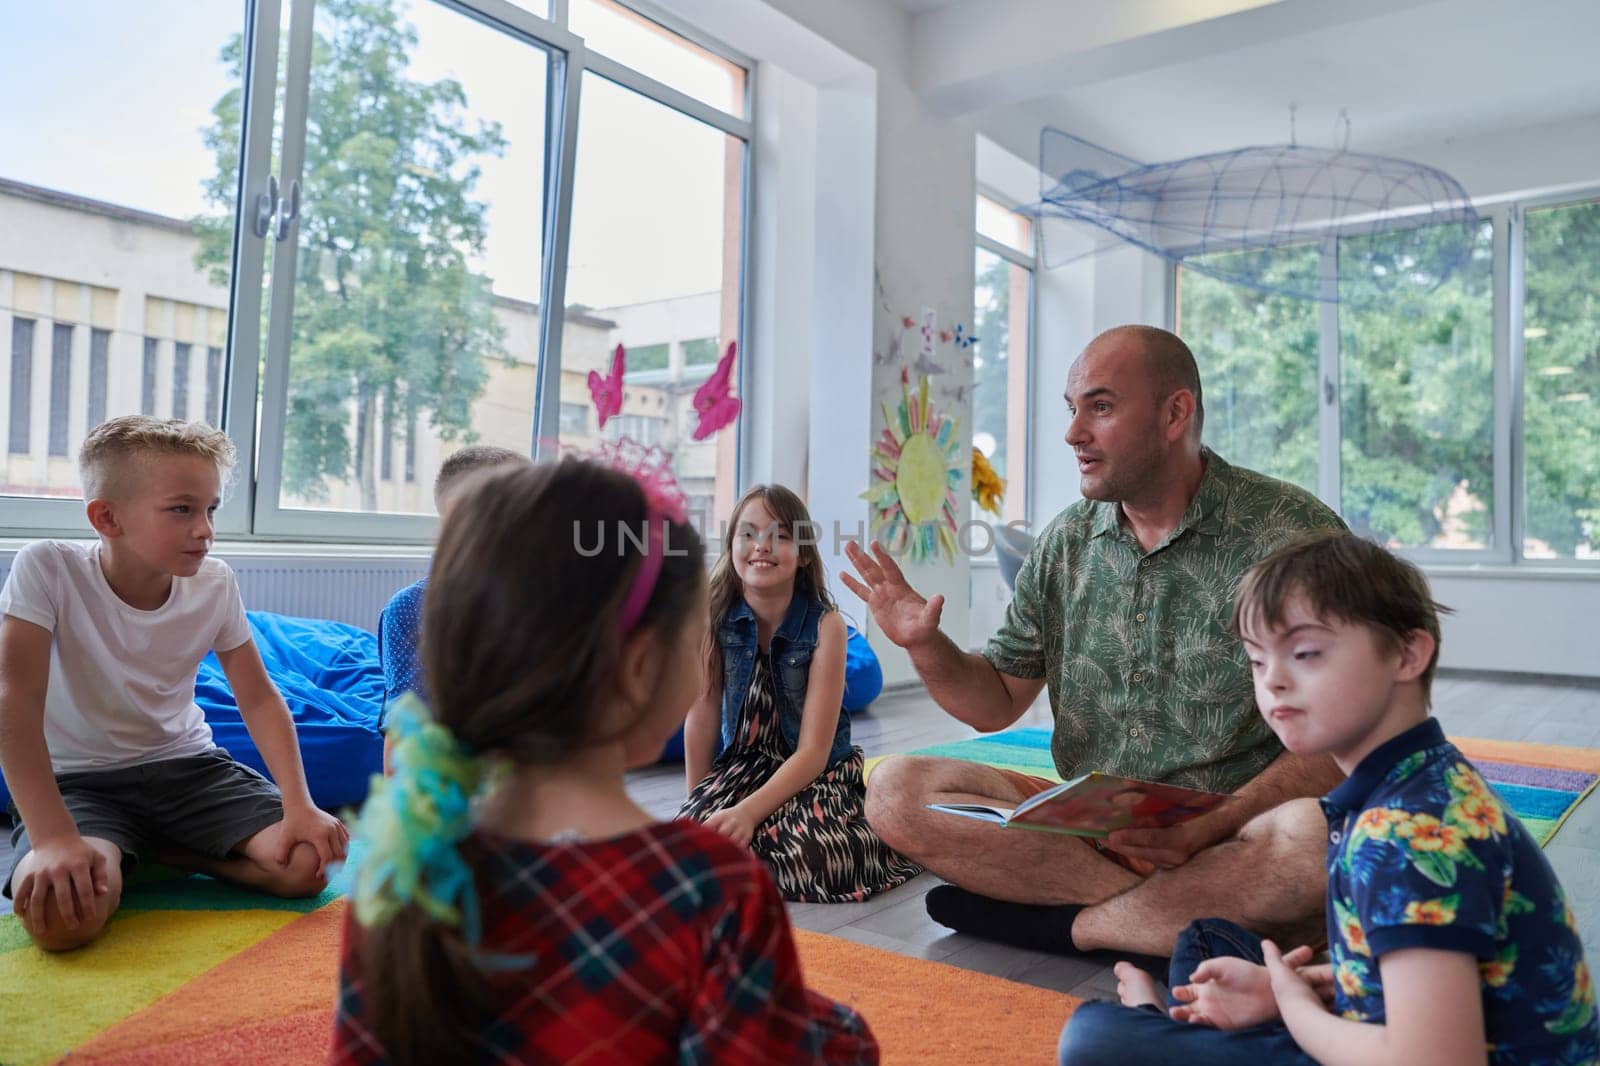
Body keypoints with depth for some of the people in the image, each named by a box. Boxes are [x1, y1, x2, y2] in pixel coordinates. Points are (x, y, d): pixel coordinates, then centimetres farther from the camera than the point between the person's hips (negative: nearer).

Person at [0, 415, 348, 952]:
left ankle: (164, 850, 6)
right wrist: (54, 837, -33)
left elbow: (259, 699, -4)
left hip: (187, 765, 3)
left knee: (307, 863, -16)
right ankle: (116, 855, 2)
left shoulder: (215, 583, -8)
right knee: (59, 914, -33)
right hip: (79, 780, -3)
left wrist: (298, 803, -17)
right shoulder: (47, 568, -18)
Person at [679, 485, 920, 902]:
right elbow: (702, 717, -5)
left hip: (818, 774, -1)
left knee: (800, 862, -28)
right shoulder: (714, 617, -11)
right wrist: (697, 804, 1)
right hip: (741, 767, 2)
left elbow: (813, 752, -18)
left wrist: (748, 812, -29)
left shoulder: (825, 625, -17)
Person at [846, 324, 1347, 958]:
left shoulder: (1292, 533, -9)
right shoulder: (1065, 543, 6)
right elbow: (997, 703, 11)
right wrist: (926, 646, -9)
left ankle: (1068, 923, -14)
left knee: (1308, 837, -38)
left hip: (1236, 833, -3)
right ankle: (1190, 915, -16)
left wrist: (1209, 828, -25)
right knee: (895, 789, -15)